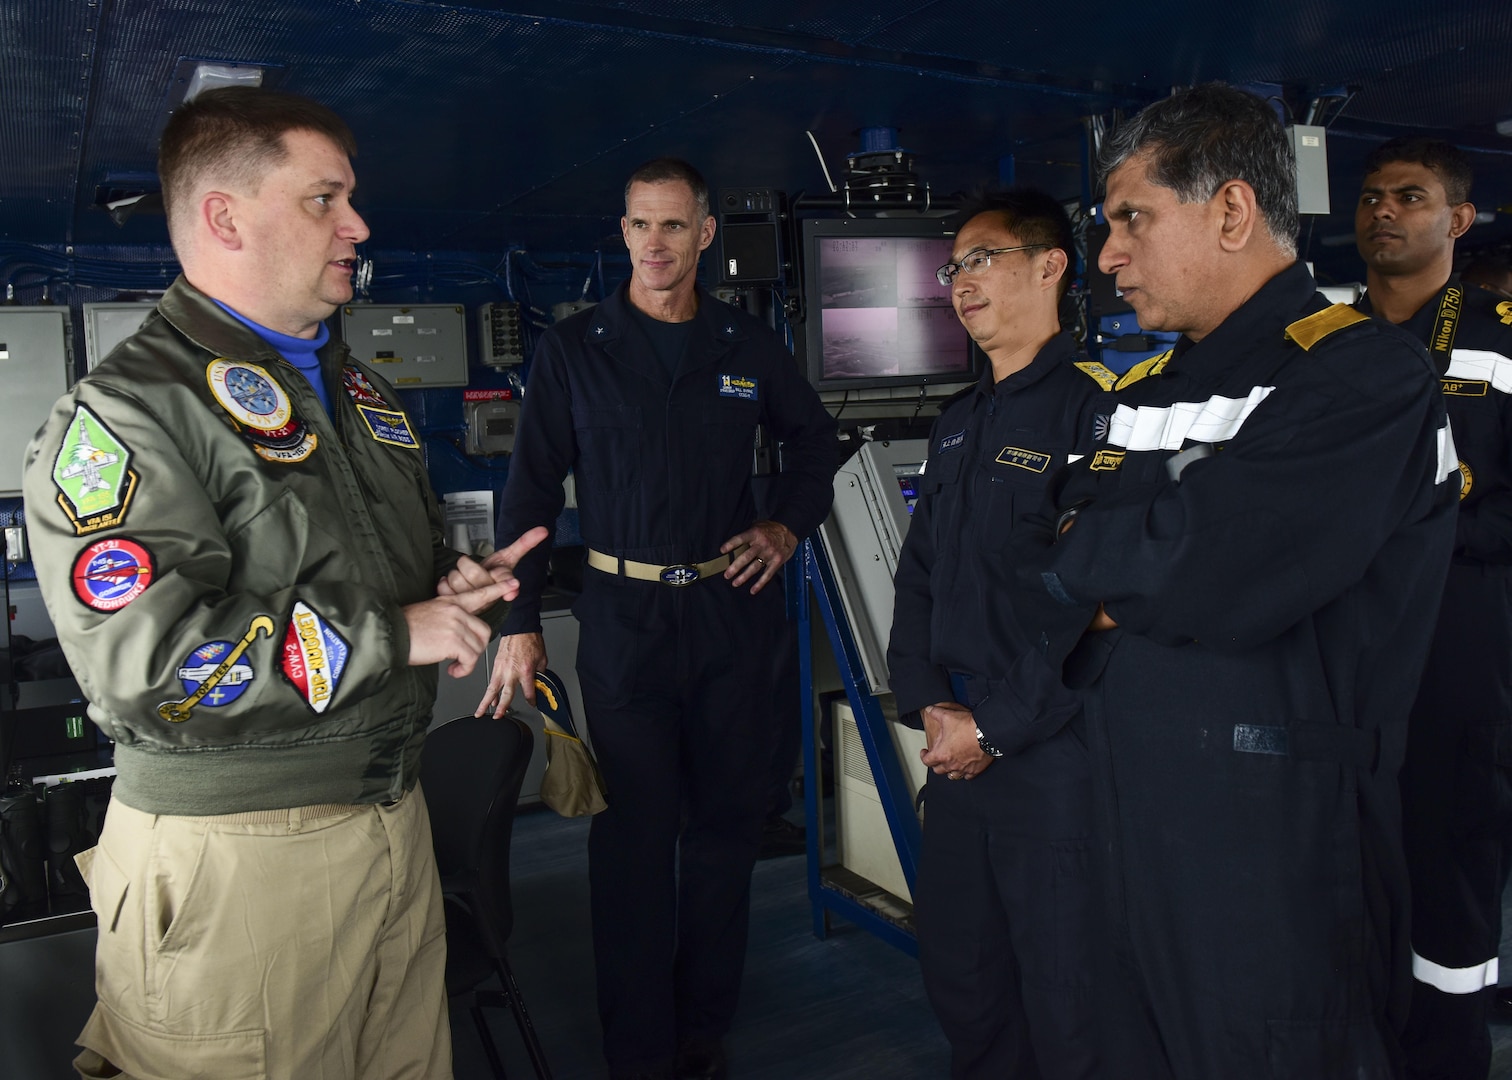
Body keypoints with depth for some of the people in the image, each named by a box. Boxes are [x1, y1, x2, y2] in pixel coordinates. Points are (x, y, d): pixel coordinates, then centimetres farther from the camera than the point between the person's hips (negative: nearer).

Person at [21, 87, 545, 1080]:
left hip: (395, 820, 8)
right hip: (234, 854, -7)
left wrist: (456, 586, 3)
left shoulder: (361, 392, 15)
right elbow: (140, 660, -25)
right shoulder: (129, 411, -13)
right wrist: (394, 635, -19)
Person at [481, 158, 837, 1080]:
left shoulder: (750, 347, 6)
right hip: (625, 615, -2)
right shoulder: (572, 349, 1)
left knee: (727, 822, 10)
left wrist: (790, 526, 5)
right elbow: (533, 488, 0)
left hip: (732, 610, 3)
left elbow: (814, 438, 21)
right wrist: (522, 624, -6)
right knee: (634, 832, 1)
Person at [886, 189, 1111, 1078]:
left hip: (1053, 752, -7)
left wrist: (998, 729, -15)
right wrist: (927, 699, 3)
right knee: (958, 971, 19)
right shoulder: (959, 423, 14)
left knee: (1063, 996, 6)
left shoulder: (1094, 409, -12)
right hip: (957, 744, 8)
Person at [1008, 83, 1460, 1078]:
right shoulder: (1147, 391, 12)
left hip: (1278, 842, -7)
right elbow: (1043, 589, 6)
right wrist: (1126, 587, -14)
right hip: (1134, 826, 7)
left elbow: (1202, 571, -26)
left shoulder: (1368, 377, -13)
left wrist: (1087, 549, -8)